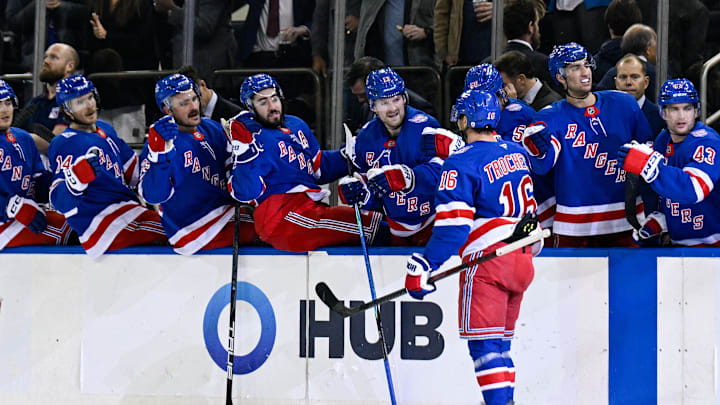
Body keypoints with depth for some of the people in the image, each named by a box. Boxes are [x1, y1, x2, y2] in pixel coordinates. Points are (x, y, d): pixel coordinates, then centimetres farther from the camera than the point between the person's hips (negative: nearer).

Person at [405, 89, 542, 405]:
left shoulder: (461, 164, -12)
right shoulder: (517, 153, 11)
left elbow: (452, 226, -17)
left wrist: (424, 265, -15)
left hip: (487, 261, -8)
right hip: (522, 260, 8)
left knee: (484, 343, -7)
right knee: (500, 343, 15)